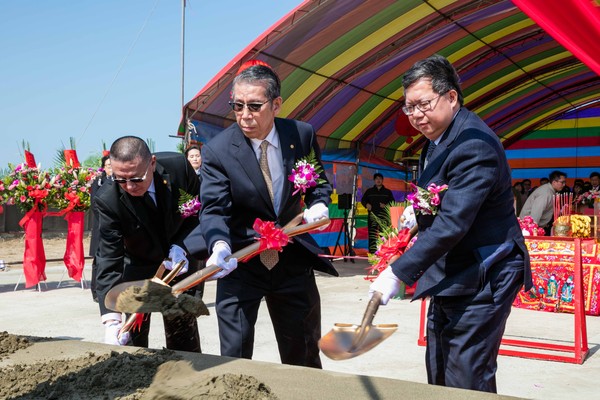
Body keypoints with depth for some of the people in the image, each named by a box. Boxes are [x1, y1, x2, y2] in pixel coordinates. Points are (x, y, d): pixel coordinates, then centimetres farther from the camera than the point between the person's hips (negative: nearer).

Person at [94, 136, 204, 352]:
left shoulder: (178, 166, -24)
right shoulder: (108, 199, -27)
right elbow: (109, 259, -28)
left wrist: (181, 245, -22)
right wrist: (111, 319, -38)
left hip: (180, 260, 1)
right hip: (137, 268, -1)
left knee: (184, 340, 7)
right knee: (134, 337, 0)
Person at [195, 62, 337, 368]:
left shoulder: (302, 135, -5)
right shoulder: (217, 150, -13)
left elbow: (318, 182, 11)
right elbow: (213, 209, -21)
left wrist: (319, 204, -11)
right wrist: (220, 245, -41)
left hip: (292, 261, 3)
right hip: (240, 263, -2)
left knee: (304, 355, 15)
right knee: (234, 357, 0)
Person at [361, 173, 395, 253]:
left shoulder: (387, 192, 14)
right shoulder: (369, 191, 15)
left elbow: (392, 202, 12)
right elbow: (363, 200, 18)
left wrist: (386, 205, -8)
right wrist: (366, 204, -4)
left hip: (384, 215, -1)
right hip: (372, 215, 1)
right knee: (372, 234, -3)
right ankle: (372, 251, 0)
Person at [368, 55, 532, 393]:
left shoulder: (474, 144, -22)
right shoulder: (438, 140, 9)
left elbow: (453, 223, -29)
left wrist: (399, 273, -29)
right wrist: (420, 213, 6)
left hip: (481, 278, -10)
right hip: (449, 276, 10)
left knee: (466, 382, -4)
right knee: (438, 378, 16)